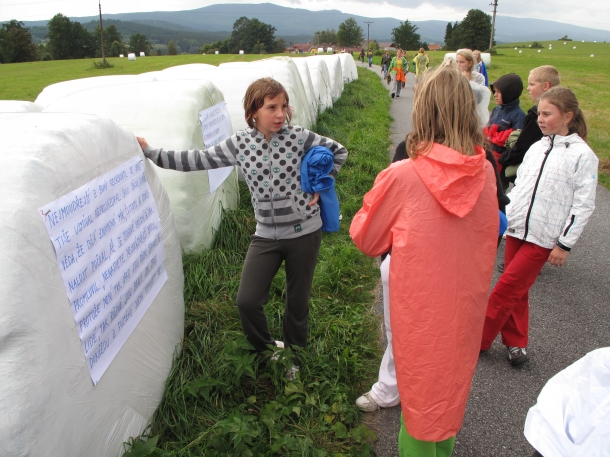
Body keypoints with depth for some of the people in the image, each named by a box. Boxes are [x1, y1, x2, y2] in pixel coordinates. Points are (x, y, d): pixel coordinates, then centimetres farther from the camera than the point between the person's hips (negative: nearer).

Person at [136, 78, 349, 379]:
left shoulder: (299, 137, -8)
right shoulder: (240, 143, -2)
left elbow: (338, 151, 3)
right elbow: (199, 159, 0)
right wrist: (151, 153, -1)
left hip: (304, 232, -2)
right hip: (266, 235, 2)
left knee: (297, 300, 12)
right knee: (247, 301, -4)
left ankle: (293, 356, 39)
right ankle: (267, 349, 28)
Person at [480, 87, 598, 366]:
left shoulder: (582, 155, -9)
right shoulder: (536, 148, 9)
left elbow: (583, 204, -9)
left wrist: (565, 244, -11)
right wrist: (506, 216, 10)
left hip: (544, 239, -6)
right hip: (517, 230, 6)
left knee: (506, 288, -4)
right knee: (517, 291, 12)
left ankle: (477, 340, 8)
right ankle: (516, 343, 26)